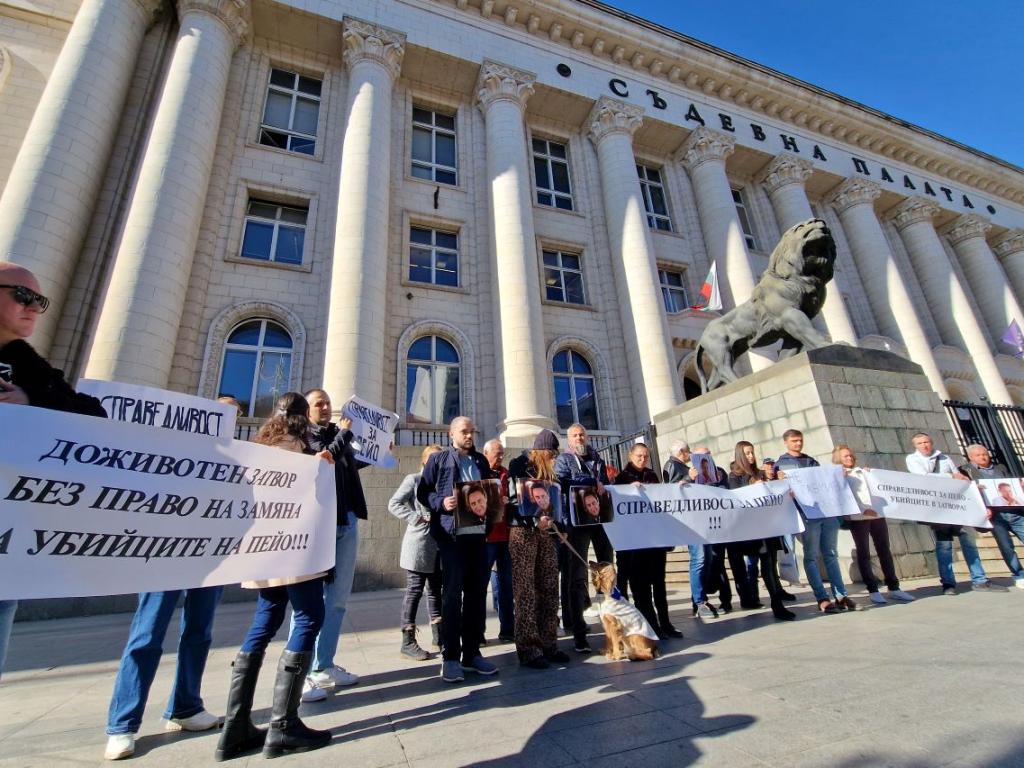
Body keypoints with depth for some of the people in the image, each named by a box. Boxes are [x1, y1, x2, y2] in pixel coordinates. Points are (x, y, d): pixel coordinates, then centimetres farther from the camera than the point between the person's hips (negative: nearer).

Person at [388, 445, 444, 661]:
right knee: (415, 590, 0)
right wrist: (417, 518, -16)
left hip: (439, 544, 6)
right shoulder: (414, 479, -5)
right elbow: (393, 504, -11)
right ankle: (408, 641, 10)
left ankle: (438, 634, 26)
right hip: (419, 543, -6)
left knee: (436, 590, 14)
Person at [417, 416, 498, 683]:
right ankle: (450, 657, 11)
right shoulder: (438, 460, 1)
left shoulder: (481, 461, 15)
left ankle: (472, 653, 21)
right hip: (451, 532, -5)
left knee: (477, 592, 9)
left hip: (478, 531, 5)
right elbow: (423, 492, -2)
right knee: (453, 593, -1)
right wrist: (441, 502, -18)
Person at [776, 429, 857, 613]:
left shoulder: (812, 461, 19)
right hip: (807, 514, -5)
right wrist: (780, 481, -22)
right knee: (811, 556, 0)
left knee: (831, 554, 8)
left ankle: (840, 596, 13)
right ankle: (822, 599, 3)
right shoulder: (781, 464, 4)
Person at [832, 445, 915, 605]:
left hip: (877, 514, 5)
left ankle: (894, 587, 15)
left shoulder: (864, 471, 19)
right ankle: (873, 590, 5)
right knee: (863, 553, -1)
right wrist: (864, 509, -21)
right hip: (858, 517, -5)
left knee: (884, 550, 7)